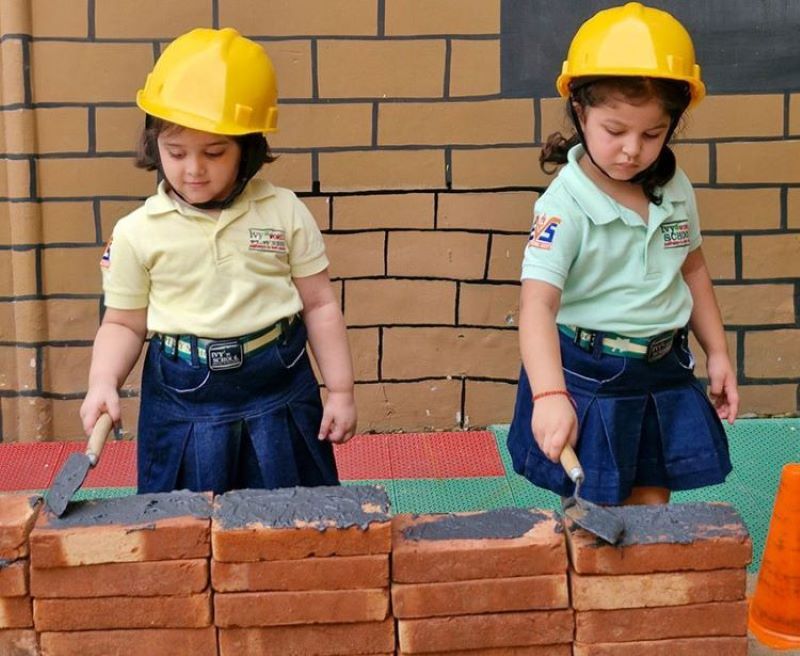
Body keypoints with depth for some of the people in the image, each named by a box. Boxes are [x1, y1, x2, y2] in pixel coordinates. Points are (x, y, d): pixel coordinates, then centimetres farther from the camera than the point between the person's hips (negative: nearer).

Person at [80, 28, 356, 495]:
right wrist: (103, 382, -14)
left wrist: (341, 390, 1)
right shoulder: (137, 232, -5)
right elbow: (124, 323, 4)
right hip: (184, 403, 0)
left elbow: (320, 304, 2)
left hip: (279, 390, 0)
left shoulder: (285, 213, -4)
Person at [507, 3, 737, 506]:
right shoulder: (566, 205, -19)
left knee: (652, 504, 14)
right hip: (586, 378, -5)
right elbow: (538, 303, -29)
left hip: (664, 371, 5)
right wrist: (549, 395, -42)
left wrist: (717, 351, 16)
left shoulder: (676, 190, 1)